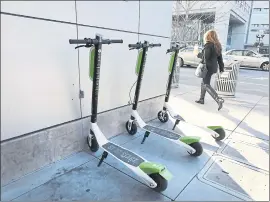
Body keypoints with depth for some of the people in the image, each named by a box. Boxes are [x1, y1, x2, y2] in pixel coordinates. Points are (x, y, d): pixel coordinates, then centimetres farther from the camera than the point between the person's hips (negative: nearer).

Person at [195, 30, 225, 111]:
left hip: (208, 67, -9)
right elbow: (220, 58, 13)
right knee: (203, 83, 20)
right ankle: (201, 99, 28)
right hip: (213, 67, 9)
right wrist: (221, 68, 16)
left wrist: (198, 54, 0)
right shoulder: (217, 45, 12)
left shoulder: (208, 45, -14)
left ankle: (219, 100, -22)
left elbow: (205, 56, -18)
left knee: (206, 85, -9)